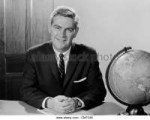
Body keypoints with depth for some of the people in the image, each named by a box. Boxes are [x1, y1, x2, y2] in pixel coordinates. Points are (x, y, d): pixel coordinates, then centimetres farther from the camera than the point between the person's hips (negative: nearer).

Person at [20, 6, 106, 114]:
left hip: (79, 114, 1)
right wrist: (49, 102, -25)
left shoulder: (89, 55, -1)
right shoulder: (34, 55, -1)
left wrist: (76, 102, -24)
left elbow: (98, 91, -5)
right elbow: (27, 91, -6)